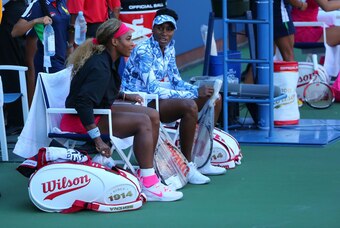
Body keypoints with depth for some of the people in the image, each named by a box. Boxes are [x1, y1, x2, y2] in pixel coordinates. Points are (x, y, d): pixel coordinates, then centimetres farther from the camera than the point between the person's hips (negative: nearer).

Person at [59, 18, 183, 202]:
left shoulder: (108, 61, 8)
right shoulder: (100, 67, -24)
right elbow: (82, 102, -33)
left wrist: (124, 96, 14)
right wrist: (97, 139, -35)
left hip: (98, 111, 11)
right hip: (79, 121, -11)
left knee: (153, 115, 4)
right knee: (143, 122, -22)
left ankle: (146, 173, 6)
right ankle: (149, 187, -23)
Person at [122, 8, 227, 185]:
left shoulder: (169, 47, 5)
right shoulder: (144, 50, -20)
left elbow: (175, 80, 12)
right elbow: (153, 89, -28)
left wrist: (197, 89, -9)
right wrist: (194, 93, -27)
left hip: (155, 98, 9)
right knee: (189, 106, -32)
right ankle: (187, 167, -21)